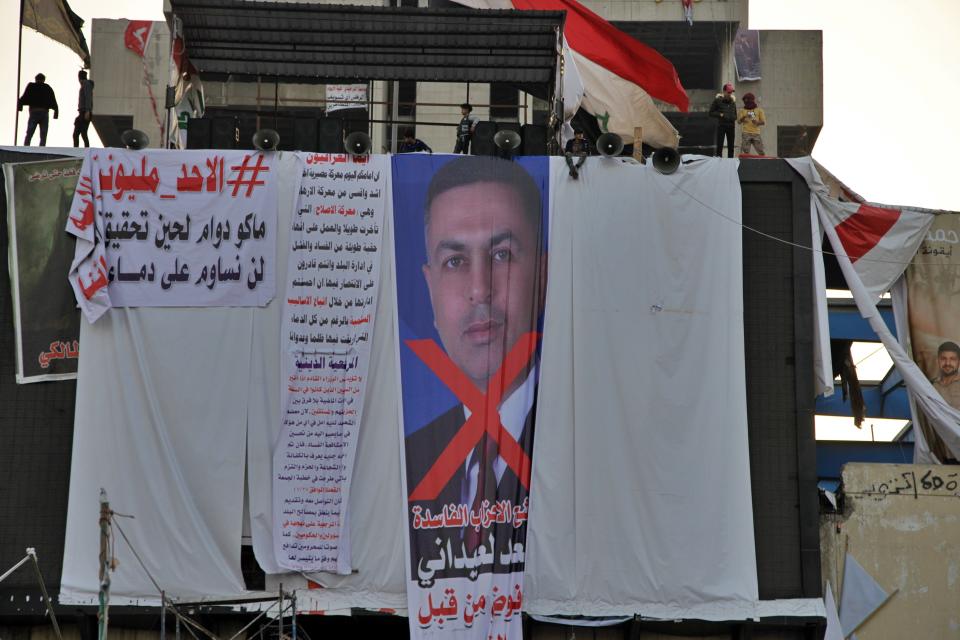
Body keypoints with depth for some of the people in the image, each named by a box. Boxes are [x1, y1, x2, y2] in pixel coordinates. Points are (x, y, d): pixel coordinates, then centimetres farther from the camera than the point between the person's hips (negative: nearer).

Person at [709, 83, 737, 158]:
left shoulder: (733, 101, 14)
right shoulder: (718, 100, 0)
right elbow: (711, 113, 1)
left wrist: (734, 119, 3)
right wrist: (720, 115, -12)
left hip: (731, 125, 5)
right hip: (721, 125, -4)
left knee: (731, 146, 5)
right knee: (720, 146, -6)